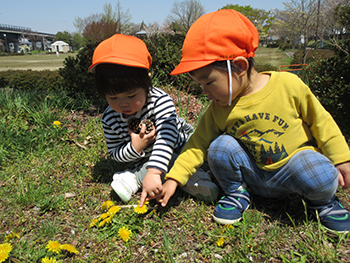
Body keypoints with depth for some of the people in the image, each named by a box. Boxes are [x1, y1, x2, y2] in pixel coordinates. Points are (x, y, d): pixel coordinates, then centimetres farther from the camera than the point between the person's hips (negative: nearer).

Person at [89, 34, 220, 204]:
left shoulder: (160, 101, -31)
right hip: (145, 158, 2)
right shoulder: (109, 119, -17)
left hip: (178, 145, -1)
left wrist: (153, 172, -55)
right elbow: (114, 153, -8)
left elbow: (166, 139, -42)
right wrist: (134, 148, -31)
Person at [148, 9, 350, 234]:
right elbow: (199, 144, -5)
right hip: (255, 177, 2)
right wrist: (174, 179, -11)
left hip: (294, 166, -1)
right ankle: (237, 194, 4)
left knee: (322, 177, -32)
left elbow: (321, 122, -5)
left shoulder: (288, 85, -17)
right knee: (220, 147, -22)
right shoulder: (218, 110, -10)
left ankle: (322, 200, 5)